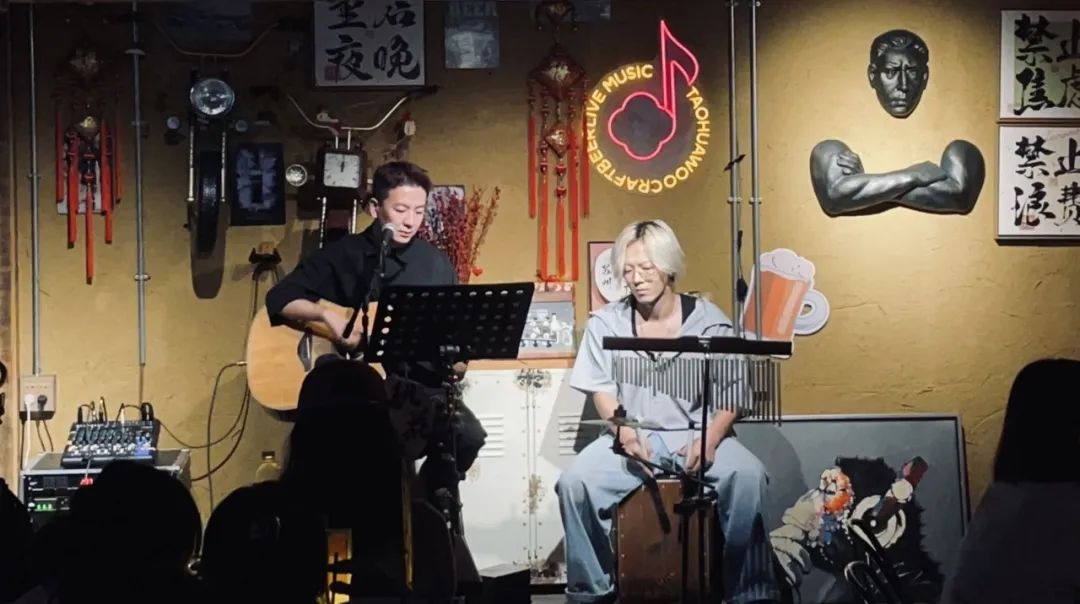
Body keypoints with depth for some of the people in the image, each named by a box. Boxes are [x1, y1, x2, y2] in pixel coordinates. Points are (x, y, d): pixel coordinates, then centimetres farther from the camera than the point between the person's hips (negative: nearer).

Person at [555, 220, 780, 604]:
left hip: (697, 434, -1)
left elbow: (731, 394, -1)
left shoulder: (707, 320, -1)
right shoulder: (607, 323, 1)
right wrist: (624, 432, -17)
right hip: (633, 437, 1)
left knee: (748, 476, -30)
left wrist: (709, 439, -19)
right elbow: (602, 390, 3)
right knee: (575, 481, -25)